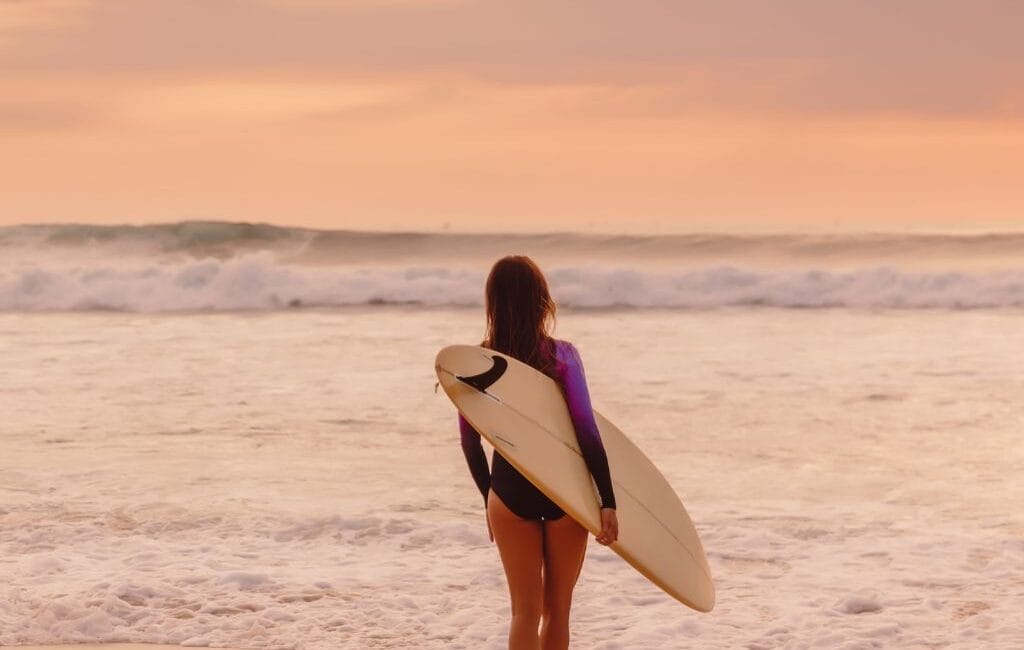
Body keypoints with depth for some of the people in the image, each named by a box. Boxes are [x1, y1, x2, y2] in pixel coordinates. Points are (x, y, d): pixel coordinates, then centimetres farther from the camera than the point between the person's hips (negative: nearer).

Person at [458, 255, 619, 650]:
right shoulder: (560, 356, -10)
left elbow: (470, 443, 3)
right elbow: (586, 431, -14)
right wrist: (608, 501, -11)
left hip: (509, 493, 1)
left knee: (525, 611, 6)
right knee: (557, 609, 14)